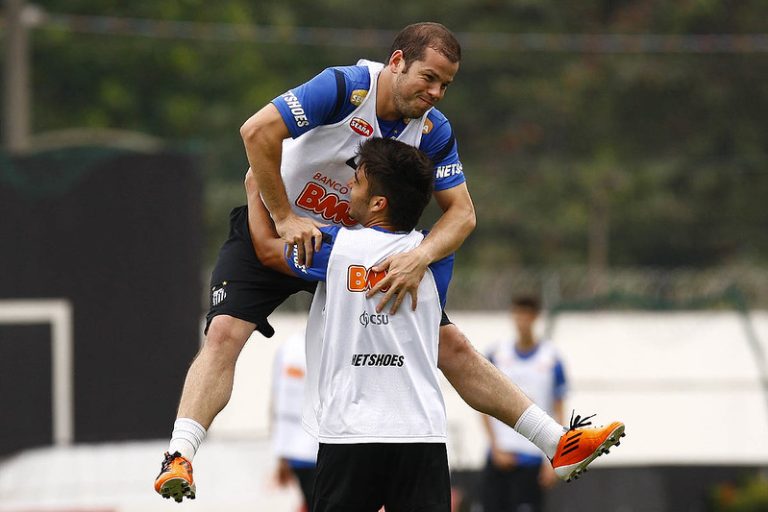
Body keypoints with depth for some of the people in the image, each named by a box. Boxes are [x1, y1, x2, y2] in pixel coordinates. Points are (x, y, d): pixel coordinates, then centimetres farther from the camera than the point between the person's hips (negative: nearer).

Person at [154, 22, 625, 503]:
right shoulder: (344, 88, -26)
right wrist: (285, 218, -26)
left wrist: (420, 257, -31)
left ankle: (558, 445, 5)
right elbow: (258, 132, -32)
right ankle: (179, 458, -35)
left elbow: (461, 212, -11)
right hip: (274, 230, -4)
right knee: (225, 333, -28)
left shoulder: (434, 130, -10)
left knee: (453, 347, 1)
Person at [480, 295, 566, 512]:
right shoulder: (496, 354, 5)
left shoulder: (551, 359, 1)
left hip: (533, 459, -2)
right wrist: (496, 447, -2)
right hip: (500, 456, 2)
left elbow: (558, 413, 3)